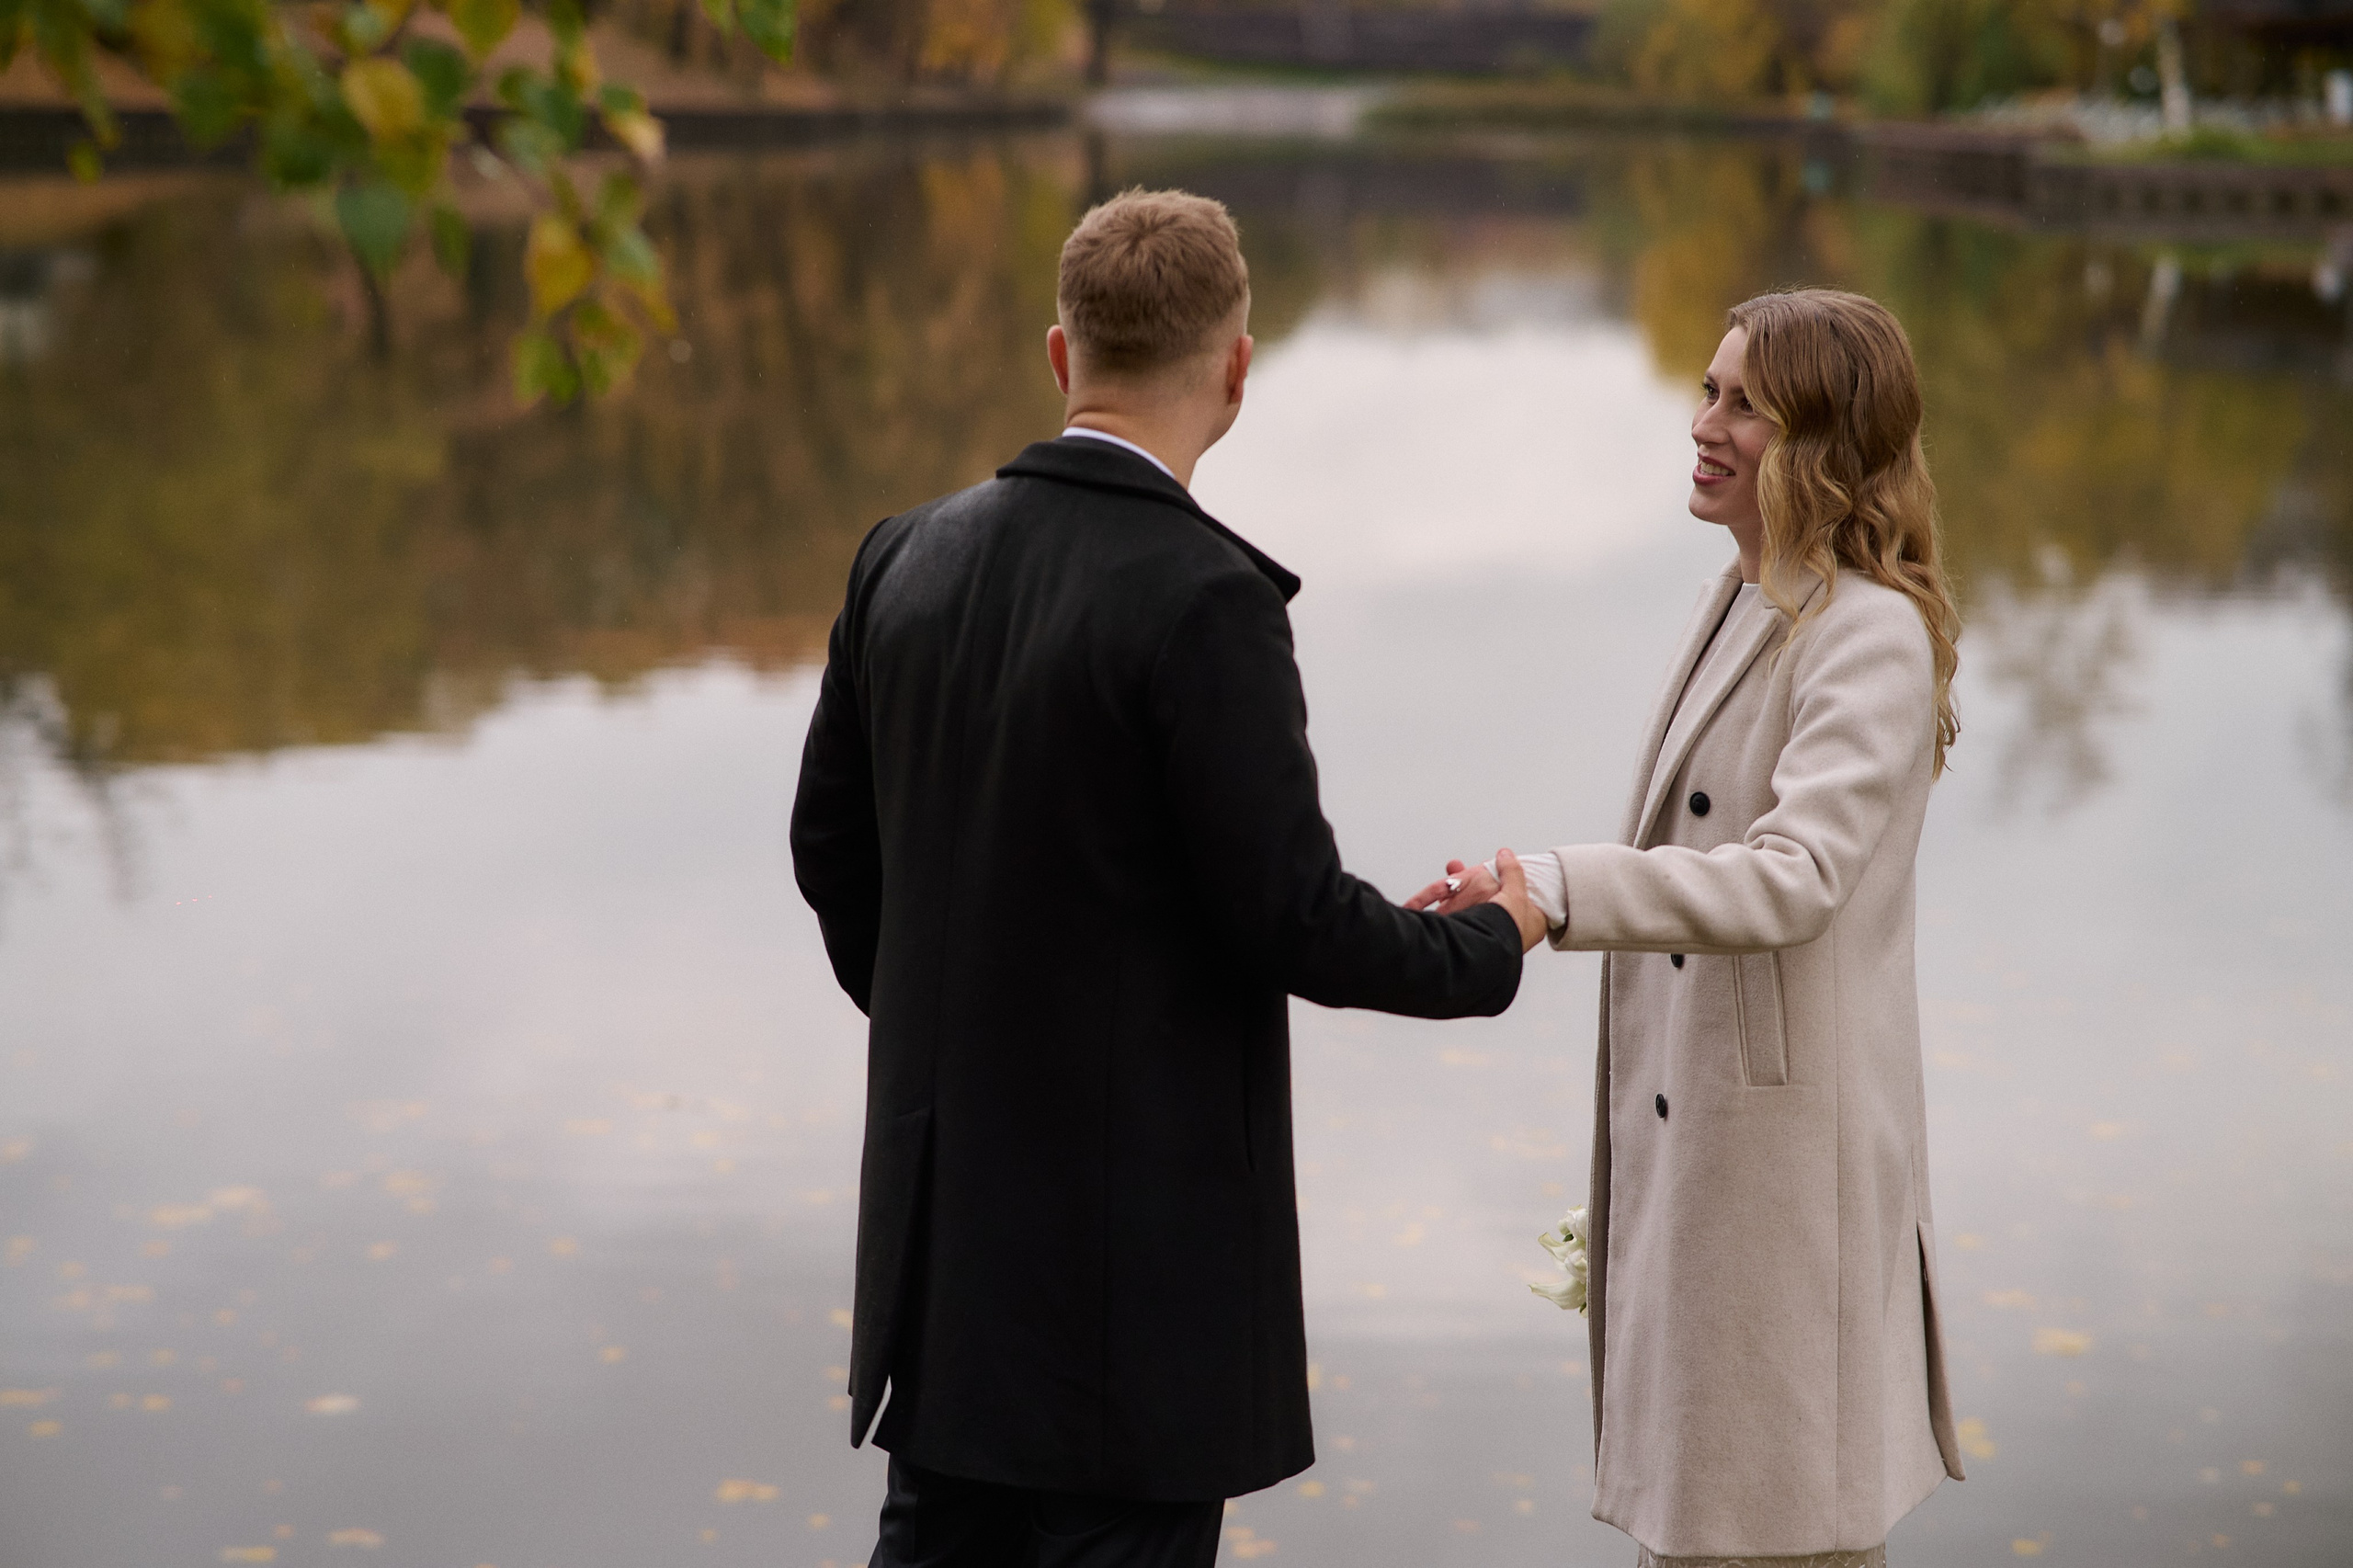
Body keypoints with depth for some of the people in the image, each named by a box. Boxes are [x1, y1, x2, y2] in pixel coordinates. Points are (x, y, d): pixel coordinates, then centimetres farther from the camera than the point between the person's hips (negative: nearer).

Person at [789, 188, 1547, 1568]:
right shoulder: (1203, 598, -19)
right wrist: (1494, 942, 0)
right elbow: (1293, 920, -18)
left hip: (945, 1190, 7)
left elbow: (834, 846, 11)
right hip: (1140, 1220, -7)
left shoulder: (909, 558, 3)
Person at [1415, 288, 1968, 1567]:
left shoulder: (1871, 637, -16)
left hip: (1788, 1158, -9)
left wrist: (1560, 893, -40)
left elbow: (1794, 875, -29)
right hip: (1684, 1144, 9)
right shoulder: (1735, 607, 11)